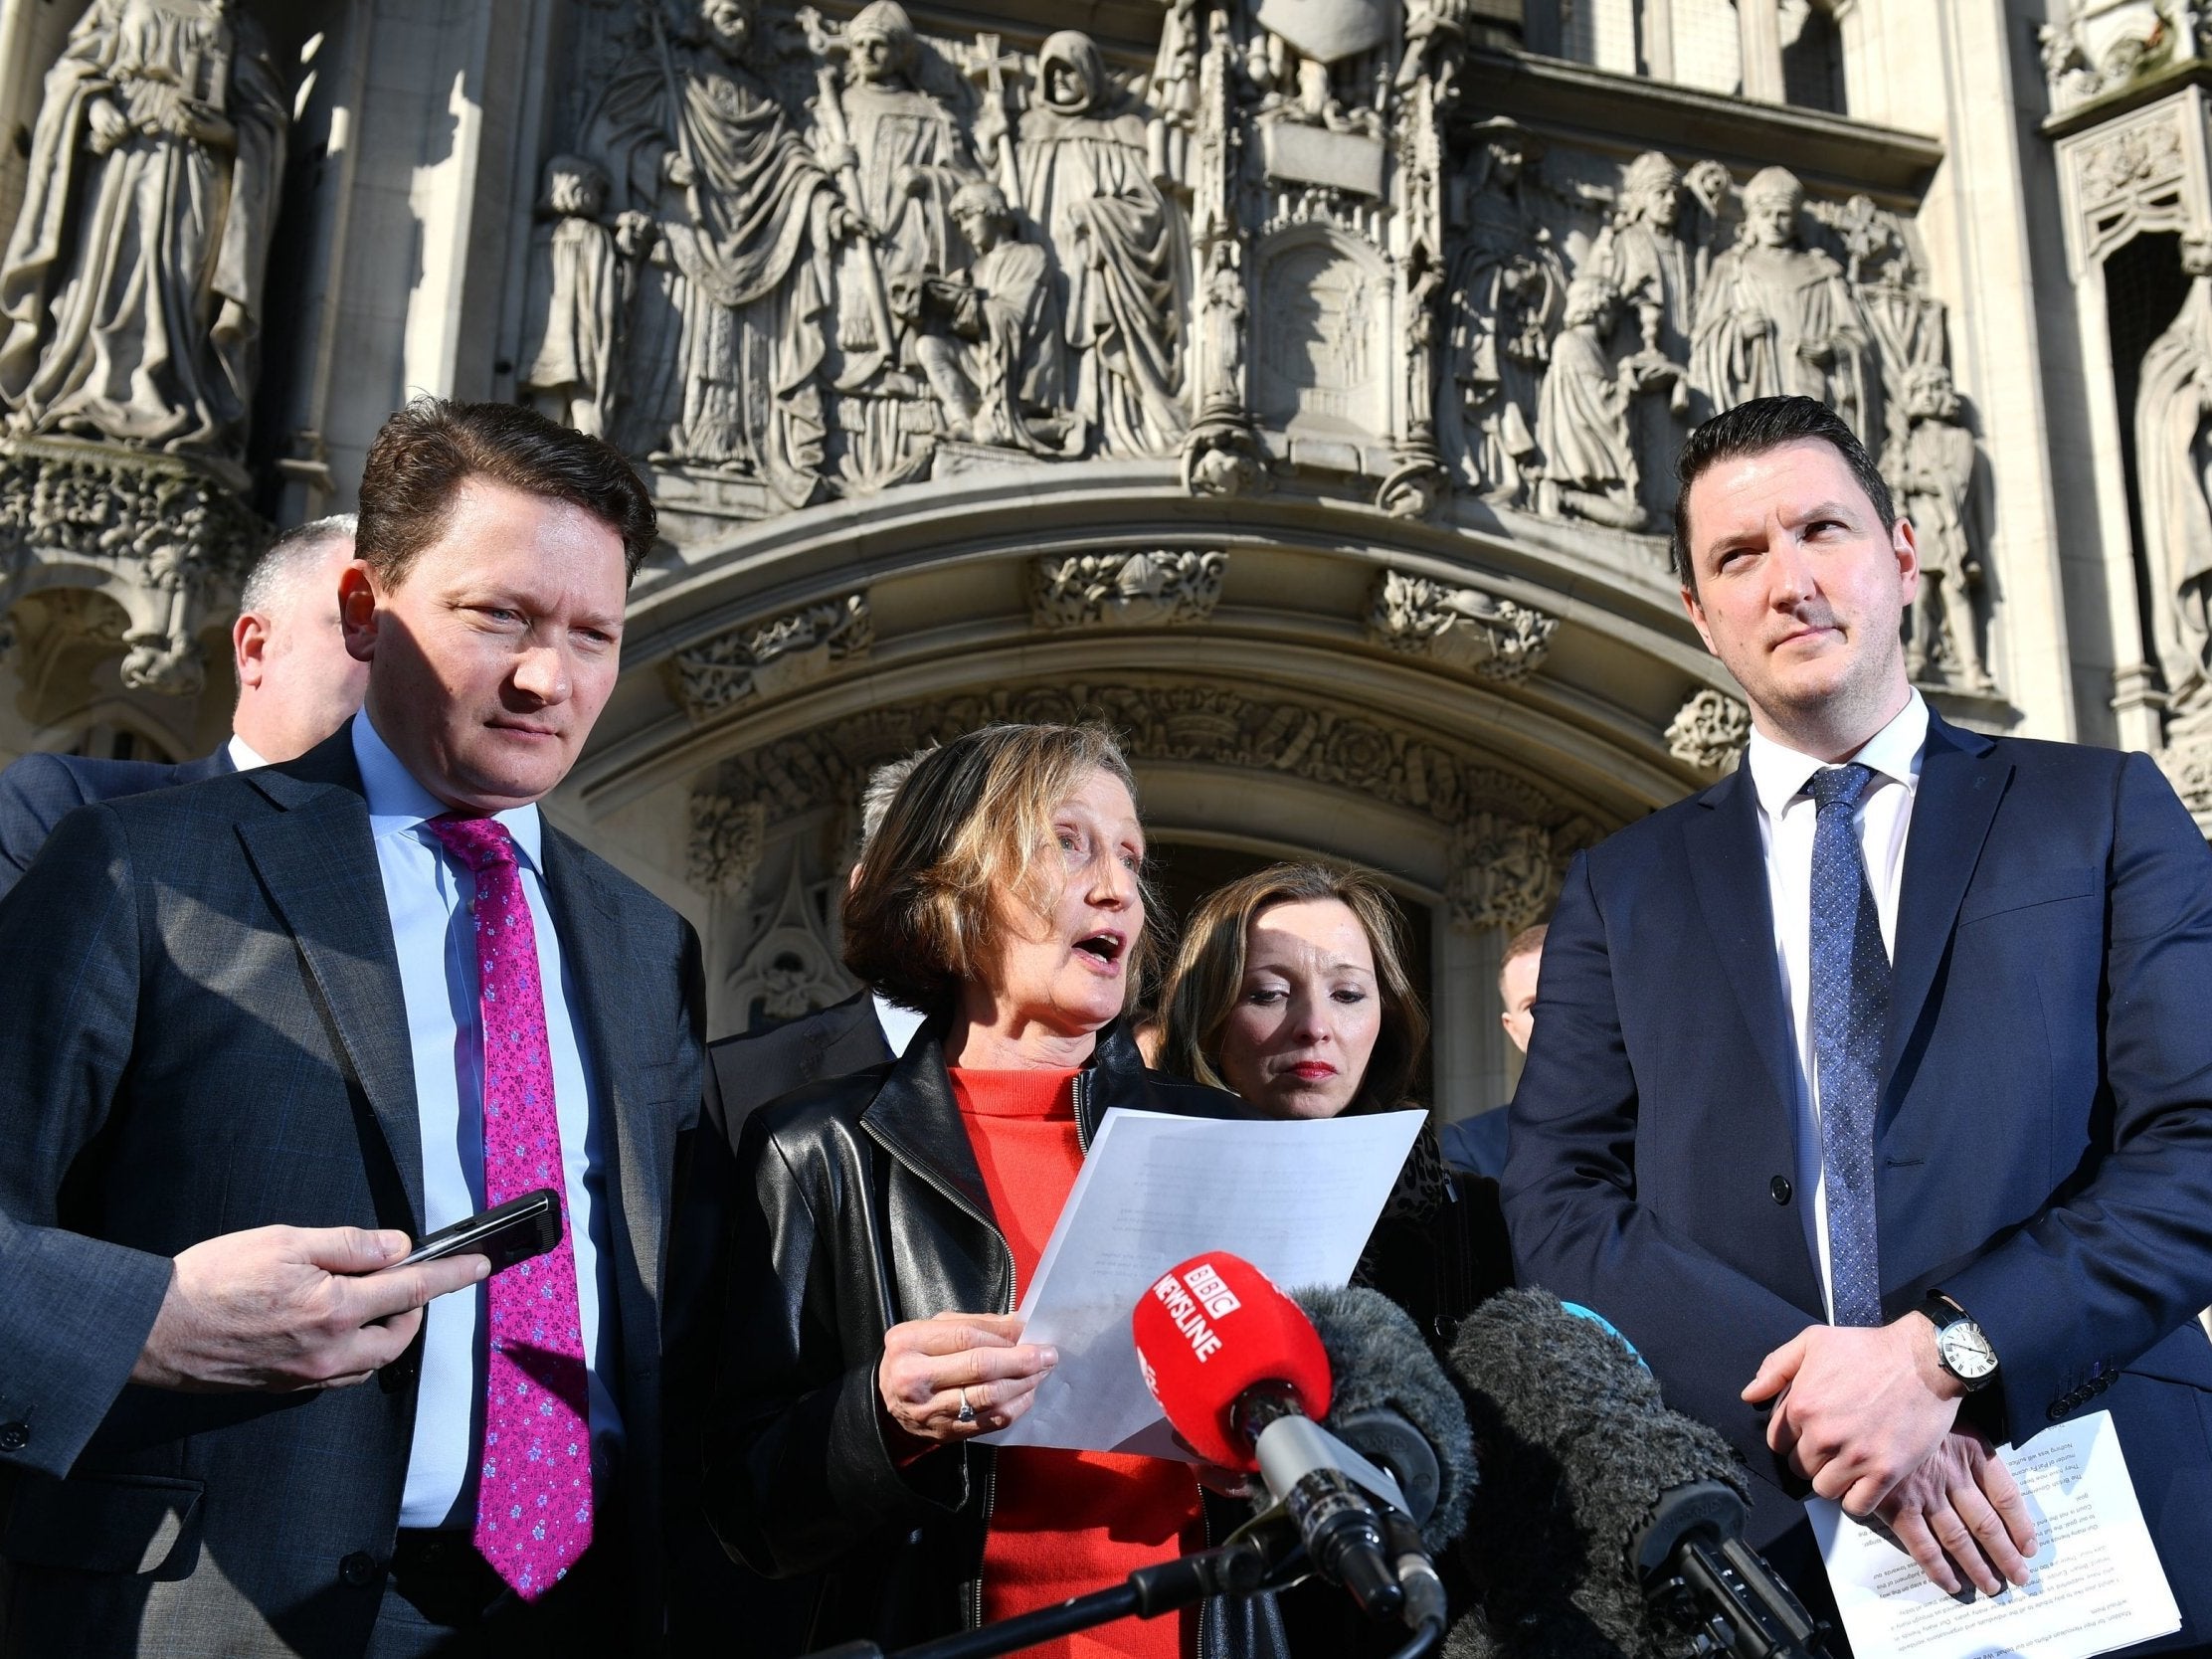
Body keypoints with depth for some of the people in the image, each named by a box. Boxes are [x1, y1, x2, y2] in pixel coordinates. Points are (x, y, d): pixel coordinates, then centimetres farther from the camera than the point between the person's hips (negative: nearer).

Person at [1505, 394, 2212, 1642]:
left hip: (2101, 1527, 0)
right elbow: (1563, 1208, 0)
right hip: (1756, 1546, 1)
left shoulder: (2105, 813, 6)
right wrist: (1806, 1397, -15)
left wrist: (1940, 1356, -16)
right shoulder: (1624, 888, 9)